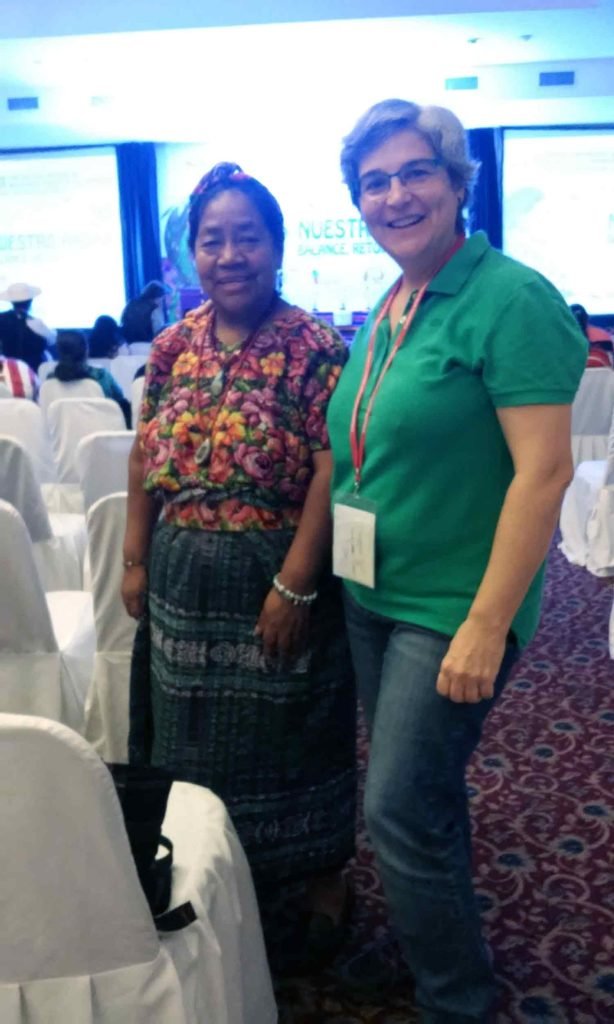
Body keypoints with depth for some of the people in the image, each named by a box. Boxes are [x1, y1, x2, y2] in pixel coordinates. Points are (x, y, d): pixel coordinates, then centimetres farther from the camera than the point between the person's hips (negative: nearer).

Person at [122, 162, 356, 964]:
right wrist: (136, 560, 5)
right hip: (185, 583, 5)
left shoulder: (315, 348, -12)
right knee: (198, 738, 17)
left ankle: (322, 882, 32)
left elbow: (331, 468, -16)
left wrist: (294, 584, -20)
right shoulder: (173, 347, 4)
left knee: (289, 736, 10)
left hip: (277, 580, -5)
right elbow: (144, 457, 8)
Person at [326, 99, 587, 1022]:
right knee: (425, 796, 21)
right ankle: (443, 949, 44)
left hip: (453, 609, -8)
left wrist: (487, 626, -22)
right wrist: (333, 571, 11)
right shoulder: (384, 313, 9)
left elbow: (544, 472, -21)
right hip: (373, 596, 8)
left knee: (400, 813, -2)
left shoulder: (511, 299, -15)